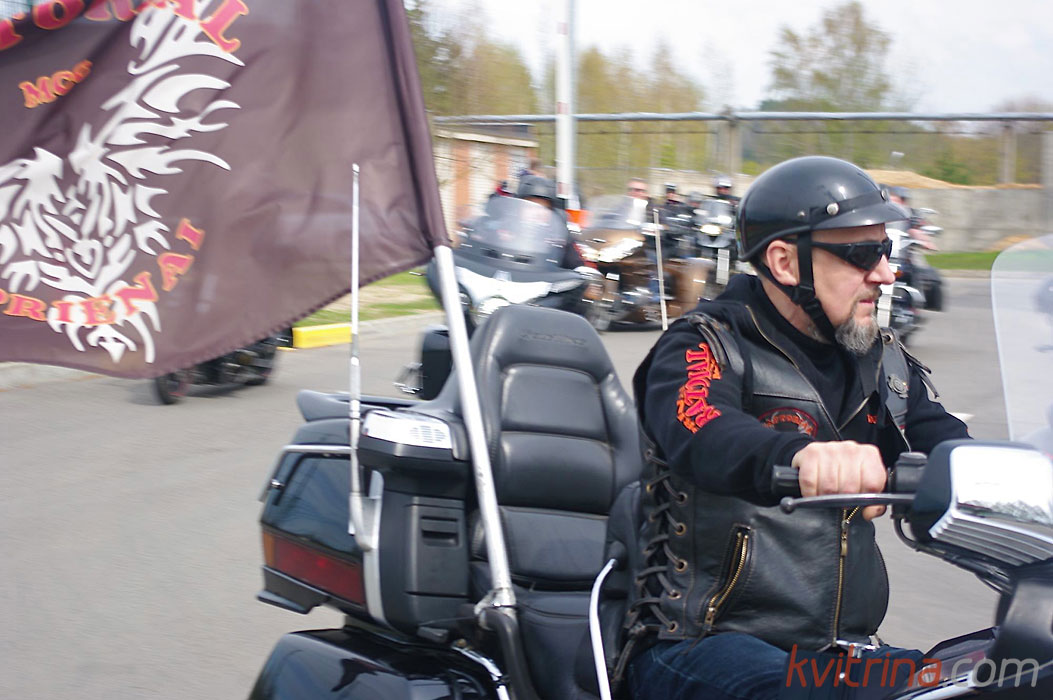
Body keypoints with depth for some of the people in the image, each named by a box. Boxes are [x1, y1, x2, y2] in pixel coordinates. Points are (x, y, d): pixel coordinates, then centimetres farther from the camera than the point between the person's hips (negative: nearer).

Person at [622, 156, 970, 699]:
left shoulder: (884, 364, 17)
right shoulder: (704, 348, -5)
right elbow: (704, 436, -28)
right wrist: (803, 455, -50)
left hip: (839, 650, 6)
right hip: (698, 648, -6)